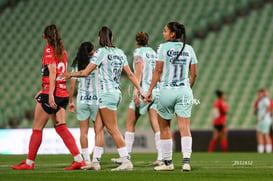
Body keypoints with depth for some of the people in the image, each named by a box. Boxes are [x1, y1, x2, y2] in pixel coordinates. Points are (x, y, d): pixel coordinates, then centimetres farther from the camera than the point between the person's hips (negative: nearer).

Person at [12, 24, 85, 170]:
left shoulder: (49, 50, -8)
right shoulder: (62, 51, 14)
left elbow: (52, 72, -17)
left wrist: (50, 94, -22)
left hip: (51, 94, -7)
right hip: (63, 94, 7)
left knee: (37, 128, 2)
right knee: (61, 127, 5)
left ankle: (29, 162, 8)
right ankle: (79, 159, -6)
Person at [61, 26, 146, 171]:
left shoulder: (102, 52, -8)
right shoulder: (120, 53, 12)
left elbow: (85, 72, -8)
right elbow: (130, 74, 10)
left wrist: (70, 74, 7)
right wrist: (140, 91, 13)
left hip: (107, 93, -8)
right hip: (117, 93, 8)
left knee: (113, 129, -9)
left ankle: (126, 161, -14)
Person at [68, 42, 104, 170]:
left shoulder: (76, 65, 3)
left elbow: (72, 85, 4)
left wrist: (70, 101, 13)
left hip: (81, 100, 2)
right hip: (97, 99, -2)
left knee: (83, 131, 9)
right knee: (99, 131, 2)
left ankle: (86, 160, 8)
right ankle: (96, 161, -7)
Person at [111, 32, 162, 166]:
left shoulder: (138, 52, -2)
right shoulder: (153, 53, 16)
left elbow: (139, 72, -14)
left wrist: (135, 90, -19)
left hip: (143, 90, -6)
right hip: (156, 91, 6)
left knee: (130, 124, 3)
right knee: (156, 126, 1)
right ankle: (161, 157, -7)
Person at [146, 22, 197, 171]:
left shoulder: (164, 48, -5)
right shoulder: (189, 49, 6)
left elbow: (158, 71, -6)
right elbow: (193, 74, 9)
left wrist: (150, 90, 0)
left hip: (166, 91, -3)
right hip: (184, 91, 3)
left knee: (164, 127, 12)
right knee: (184, 127, -3)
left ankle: (167, 162, 17)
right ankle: (186, 160, -18)